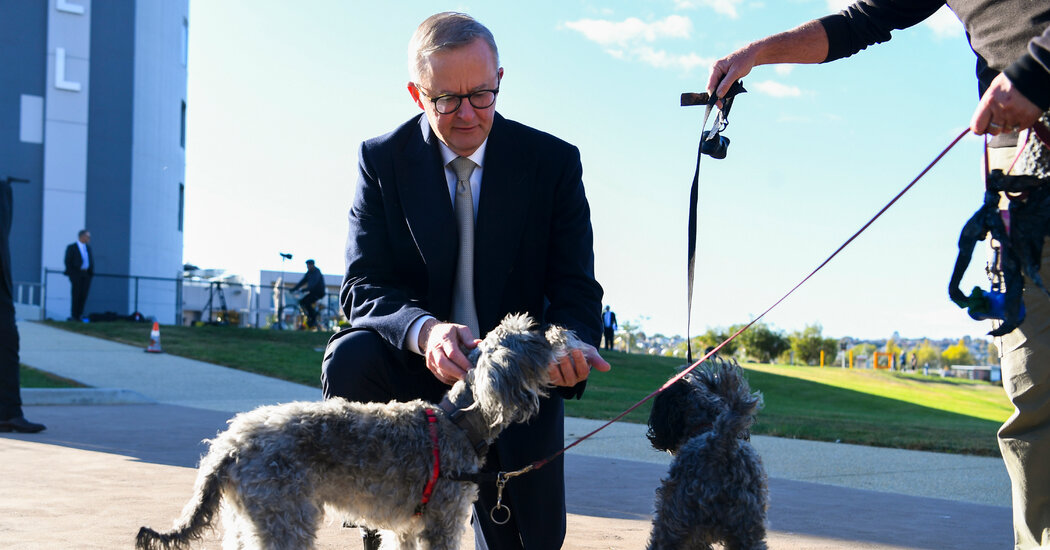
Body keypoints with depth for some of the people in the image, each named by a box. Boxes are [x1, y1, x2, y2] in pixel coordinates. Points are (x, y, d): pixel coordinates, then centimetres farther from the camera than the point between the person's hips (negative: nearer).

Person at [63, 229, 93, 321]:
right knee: (76, 295, -6)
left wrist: (91, 272, 7)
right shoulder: (71, 248, 2)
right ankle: (74, 316, -1)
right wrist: (71, 274, -10)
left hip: (86, 275, 5)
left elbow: (91, 261, 19)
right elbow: (68, 261, -2)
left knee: (84, 295, -2)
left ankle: (79, 315, 3)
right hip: (76, 274, -5)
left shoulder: (88, 248, 18)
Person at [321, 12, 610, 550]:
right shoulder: (382, 159, -7)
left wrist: (571, 345, -33)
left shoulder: (553, 161, -7)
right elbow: (363, 287, -12)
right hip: (415, 363, 0)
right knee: (348, 359, -33)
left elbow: (575, 288, -7)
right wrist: (425, 331, -36)